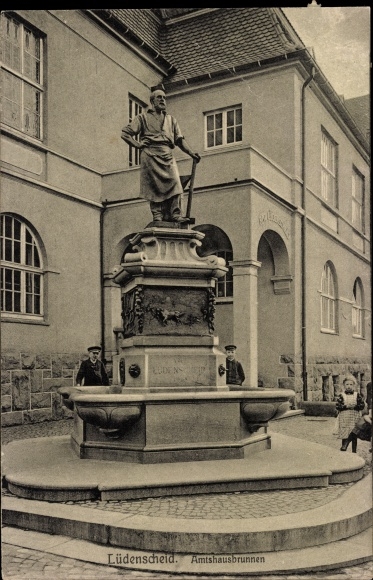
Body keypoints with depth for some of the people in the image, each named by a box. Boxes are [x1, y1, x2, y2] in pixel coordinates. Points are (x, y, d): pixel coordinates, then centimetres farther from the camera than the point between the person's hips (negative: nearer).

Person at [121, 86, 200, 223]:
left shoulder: (171, 119, 27)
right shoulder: (143, 117, 17)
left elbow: (179, 139, 18)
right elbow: (125, 133, 13)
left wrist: (191, 153, 3)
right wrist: (138, 145, -1)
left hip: (167, 155, 3)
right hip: (150, 155, -2)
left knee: (174, 182, -15)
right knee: (154, 186, -10)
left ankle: (175, 214, -19)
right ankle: (157, 215, -8)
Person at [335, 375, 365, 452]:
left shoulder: (357, 395, 5)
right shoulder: (341, 395, 1)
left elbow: (362, 405, -2)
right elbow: (337, 406, -6)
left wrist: (354, 406, -15)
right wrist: (346, 406, -17)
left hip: (355, 418, 1)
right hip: (344, 419, -1)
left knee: (354, 436, 6)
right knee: (345, 435, 0)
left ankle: (354, 451, 14)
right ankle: (343, 450, 7)